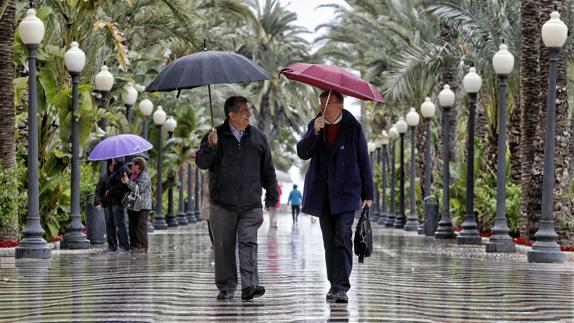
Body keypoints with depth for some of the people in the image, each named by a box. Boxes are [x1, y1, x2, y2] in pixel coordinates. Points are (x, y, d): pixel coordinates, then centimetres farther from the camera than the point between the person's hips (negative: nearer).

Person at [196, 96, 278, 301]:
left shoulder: (258, 137, 10)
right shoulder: (217, 136, 4)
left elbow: (268, 169, 16)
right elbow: (201, 163, -2)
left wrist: (271, 195, 15)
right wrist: (210, 147, -20)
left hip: (251, 205, 1)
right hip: (222, 205, -1)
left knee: (249, 242, -10)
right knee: (224, 246, 2)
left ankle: (249, 285, -13)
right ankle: (226, 288, 10)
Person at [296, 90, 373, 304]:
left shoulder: (353, 128, -1)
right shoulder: (315, 125, 8)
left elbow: (363, 161, 1)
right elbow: (302, 153, -4)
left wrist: (367, 194, -1)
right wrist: (314, 132, -20)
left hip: (346, 192, -4)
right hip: (322, 193, 4)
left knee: (343, 236, -15)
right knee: (329, 241, 8)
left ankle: (341, 287, -18)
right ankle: (334, 284, 16)